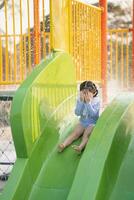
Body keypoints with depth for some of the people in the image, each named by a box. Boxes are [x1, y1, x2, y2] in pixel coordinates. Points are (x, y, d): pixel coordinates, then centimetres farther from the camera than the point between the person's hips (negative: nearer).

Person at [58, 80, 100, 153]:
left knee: (86, 134, -29)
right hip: (82, 122, 3)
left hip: (92, 123, -3)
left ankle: (80, 147, -54)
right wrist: (81, 101, -21)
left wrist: (88, 102, -29)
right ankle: (63, 145, -40)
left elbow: (93, 114, -23)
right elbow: (77, 113, -12)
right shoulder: (79, 99, -3)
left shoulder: (96, 100, -12)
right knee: (75, 133, -19)